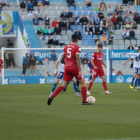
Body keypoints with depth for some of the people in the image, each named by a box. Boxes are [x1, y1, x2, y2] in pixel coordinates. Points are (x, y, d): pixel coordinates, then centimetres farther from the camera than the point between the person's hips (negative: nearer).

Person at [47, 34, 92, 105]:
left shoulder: (66, 47, 9)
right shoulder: (77, 48, -9)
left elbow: (62, 59, 14)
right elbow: (78, 59, -19)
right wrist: (80, 71, -23)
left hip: (67, 68, 5)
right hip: (74, 67, -5)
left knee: (63, 85, 7)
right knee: (83, 83, 8)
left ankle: (51, 97, -10)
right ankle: (84, 101, 3)